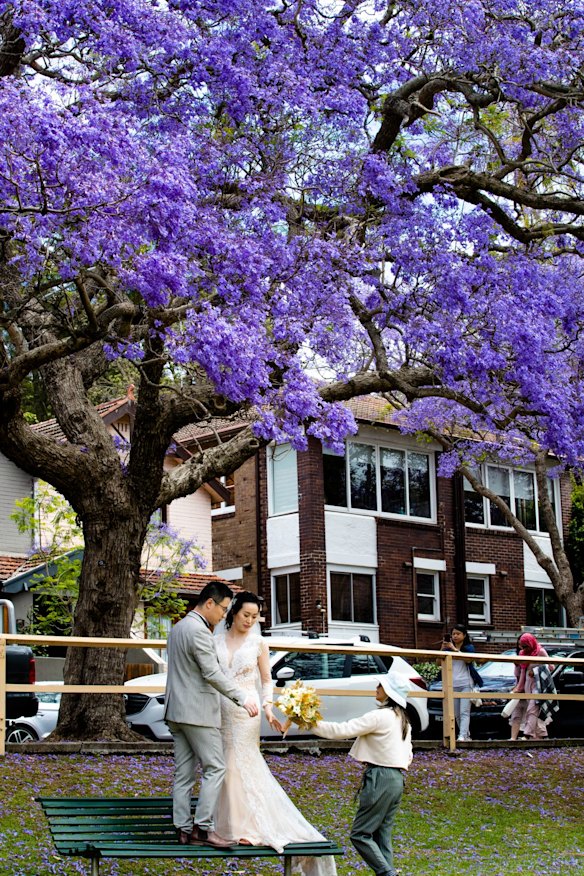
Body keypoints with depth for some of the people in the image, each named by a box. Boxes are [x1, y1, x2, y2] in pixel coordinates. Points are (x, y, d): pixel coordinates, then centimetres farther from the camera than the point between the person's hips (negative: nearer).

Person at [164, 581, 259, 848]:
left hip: (177, 712, 10)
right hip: (198, 712, -10)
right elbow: (212, 673, -20)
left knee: (183, 773, 8)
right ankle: (203, 826, -5)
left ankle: (184, 830, 9)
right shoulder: (199, 631, -15)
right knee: (215, 768, -4)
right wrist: (242, 697, -19)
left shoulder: (177, 628, 17)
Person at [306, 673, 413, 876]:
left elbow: (344, 730, -16)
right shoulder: (402, 719, 14)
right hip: (397, 779, 9)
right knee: (382, 835, 10)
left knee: (360, 834, -5)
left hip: (380, 779, -9)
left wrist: (313, 724, -11)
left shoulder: (379, 716, -13)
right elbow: (408, 755, 20)